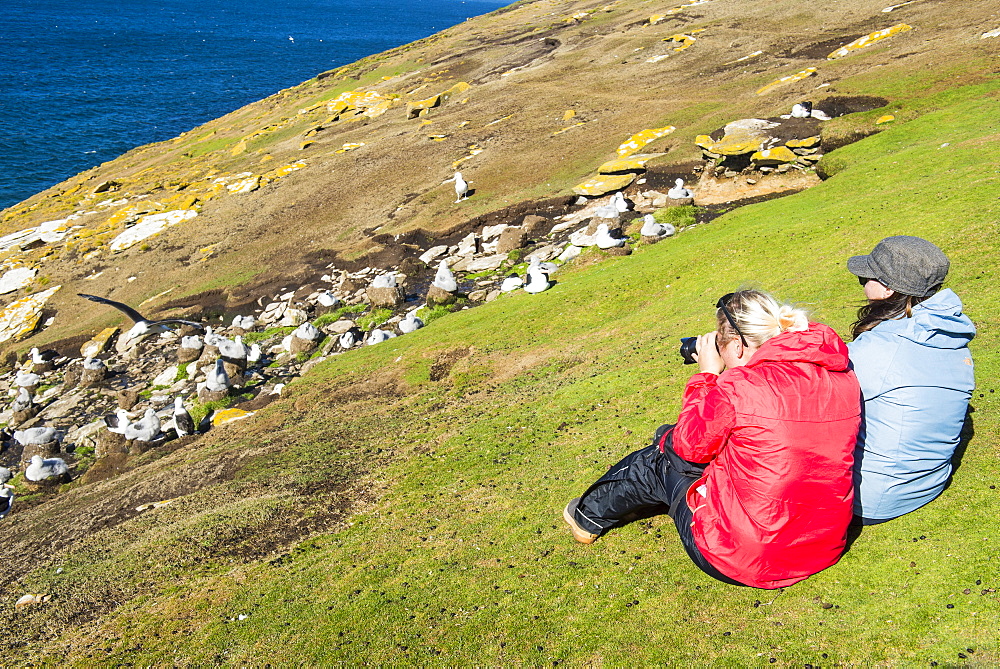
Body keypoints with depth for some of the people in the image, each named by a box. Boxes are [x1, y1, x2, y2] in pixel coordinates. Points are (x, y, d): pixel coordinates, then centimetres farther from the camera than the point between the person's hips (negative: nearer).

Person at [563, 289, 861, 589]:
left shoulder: (738, 388, -23)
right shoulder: (842, 377, -3)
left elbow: (691, 444, -5)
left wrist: (707, 374, 5)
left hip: (741, 561, -7)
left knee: (662, 456, 18)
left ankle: (590, 516, 45)